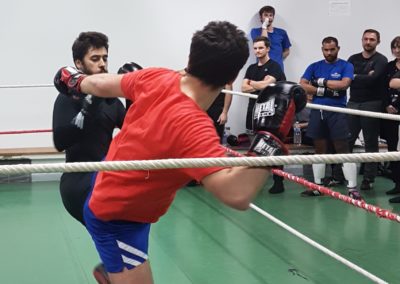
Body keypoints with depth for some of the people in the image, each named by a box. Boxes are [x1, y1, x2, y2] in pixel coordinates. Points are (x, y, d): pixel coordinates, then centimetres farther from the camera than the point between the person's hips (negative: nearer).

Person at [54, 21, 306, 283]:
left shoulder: (157, 78, -18)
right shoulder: (193, 126, -41)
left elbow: (102, 84, 2)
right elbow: (238, 195, -50)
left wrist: (76, 80, 24)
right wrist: (271, 134, -45)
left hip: (106, 182, 9)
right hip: (117, 220, -9)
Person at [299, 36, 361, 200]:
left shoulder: (345, 66, 2)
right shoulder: (314, 67, 10)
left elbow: (344, 84, -15)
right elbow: (302, 86, 0)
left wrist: (321, 82, -8)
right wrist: (323, 91, -11)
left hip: (337, 112, -3)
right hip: (318, 111, 3)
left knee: (343, 149, -6)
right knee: (319, 149, 11)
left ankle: (352, 188, -5)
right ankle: (317, 186, 19)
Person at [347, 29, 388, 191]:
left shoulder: (381, 60, 0)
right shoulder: (353, 59, 14)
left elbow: (373, 79, -17)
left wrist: (355, 77, -5)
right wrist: (365, 77, -11)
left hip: (372, 105, -4)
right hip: (353, 103, 4)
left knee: (371, 143, 3)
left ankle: (369, 178, 7)